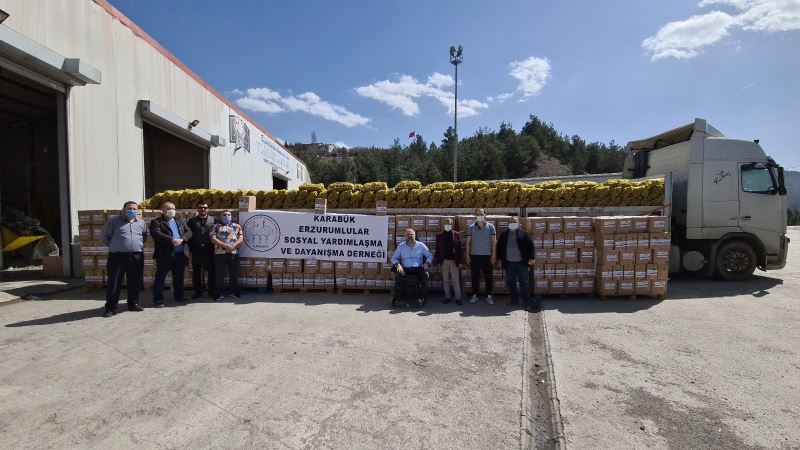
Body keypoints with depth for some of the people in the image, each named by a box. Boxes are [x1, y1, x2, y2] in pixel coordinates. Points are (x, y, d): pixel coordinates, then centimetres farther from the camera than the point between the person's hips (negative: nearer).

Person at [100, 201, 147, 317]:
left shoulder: (141, 223, 12)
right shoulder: (114, 221, 3)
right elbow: (105, 236, 11)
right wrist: (113, 246, 7)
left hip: (137, 257, 3)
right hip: (117, 256, -3)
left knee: (135, 282, 9)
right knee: (114, 282, -3)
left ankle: (133, 304, 21)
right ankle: (111, 307, 4)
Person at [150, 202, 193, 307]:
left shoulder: (181, 222, 17)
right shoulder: (156, 222, 0)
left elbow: (189, 232, 5)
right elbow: (157, 234, -16)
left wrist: (181, 239, -14)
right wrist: (172, 240, -25)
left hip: (180, 254, 5)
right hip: (164, 255, -5)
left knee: (179, 277, 14)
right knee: (160, 277, 0)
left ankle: (179, 296, 26)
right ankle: (158, 300, 6)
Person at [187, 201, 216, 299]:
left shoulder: (213, 220, 4)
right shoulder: (192, 221, 8)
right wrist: (190, 247, -1)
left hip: (209, 249, -1)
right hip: (196, 250, 1)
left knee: (211, 271, 4)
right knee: (196, 272, 6)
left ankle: (211, 291, 16)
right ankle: (198, 291, 17)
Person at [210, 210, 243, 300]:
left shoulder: (237, 226, 13)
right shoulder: (216, 226, 9)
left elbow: (241, 238, 4)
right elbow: (213, 239, -3)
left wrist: (233, 246, -14)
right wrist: (225, 245, -15)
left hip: (233, 253, 1)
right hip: (220, 253, -1)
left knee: (234, 273, 7)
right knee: (219, 274, 2)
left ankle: (234, 291, 19)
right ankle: (218, 294, 10)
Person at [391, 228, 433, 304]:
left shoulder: (421, 245, 11)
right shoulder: (401, 246, 12)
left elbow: (430, 255, 11)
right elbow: (394, 258, 9)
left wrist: (426, 263, -10)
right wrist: (398, 264, -13)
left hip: (418, 269, 0)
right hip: (405, 269, 0)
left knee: (425, 275, -30)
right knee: (398, 276, -30)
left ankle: (424, 297, -20)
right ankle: (397, 297, -19)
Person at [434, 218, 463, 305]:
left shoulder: (456, 234, 2)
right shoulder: (439, 235, 5)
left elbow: (459, 248, 0)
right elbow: (437, 249, 4)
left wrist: (459, 261, -3)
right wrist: (437, 261, -2)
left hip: (454, 260, -1)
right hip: (444, 261, 2)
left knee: (456, 280, -1)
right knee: (445, 280, 7)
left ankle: (458, 298, 3)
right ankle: (447, 297, 16)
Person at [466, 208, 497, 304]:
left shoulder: (490, 226, 2)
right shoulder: (471, 227, 5)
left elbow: (494, 241, 2)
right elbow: (468, 242, 7)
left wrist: (494, 255, -4)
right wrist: (467, 255, 1)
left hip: (487, 256, -1)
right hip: (474, 256, 1)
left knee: (488, 277, 2)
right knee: (475, 277, 6)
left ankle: (489, 296, 12)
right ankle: (475, 295, 16)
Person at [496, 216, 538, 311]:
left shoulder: (523, 234, 1)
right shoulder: (503, 235, 8)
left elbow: (530, 245, -2)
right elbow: (499, 247, 13)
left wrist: (531, 258, -8)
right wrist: (499, 259, 9)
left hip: (522, 263, -3)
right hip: (509, 264, 3)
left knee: (524, 283, 0)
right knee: (510, 283, 8)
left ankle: (527, 302, 7)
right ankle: (514, 300, 21)